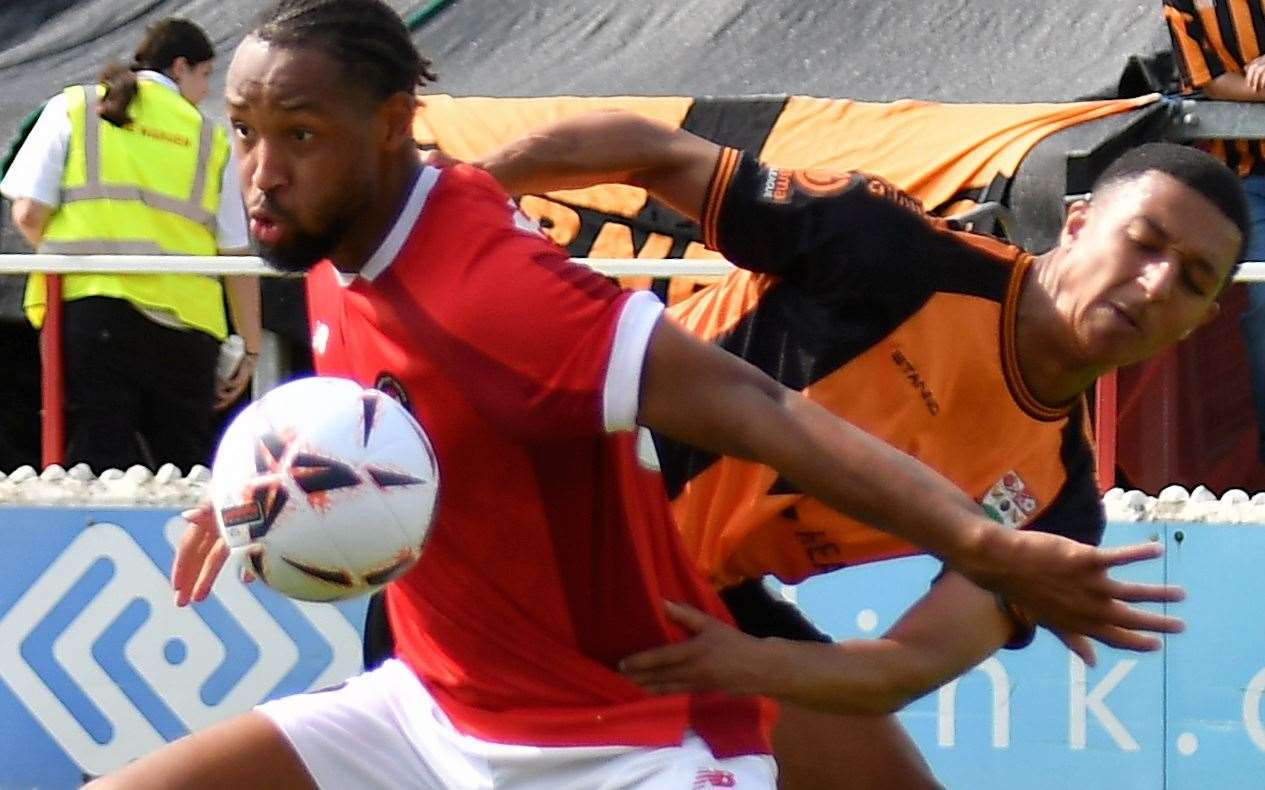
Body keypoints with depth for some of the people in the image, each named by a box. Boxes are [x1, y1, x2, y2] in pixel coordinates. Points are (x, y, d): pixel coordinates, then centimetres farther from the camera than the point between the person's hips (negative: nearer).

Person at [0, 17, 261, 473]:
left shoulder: (71, 110, 11)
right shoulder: (212, 140, 14)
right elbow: (237, 254, 11)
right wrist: (250, 349, 19)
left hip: (86, 308, -1)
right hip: (184, 322, 1)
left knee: (101, 465, -5)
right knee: (185, 468, 9)